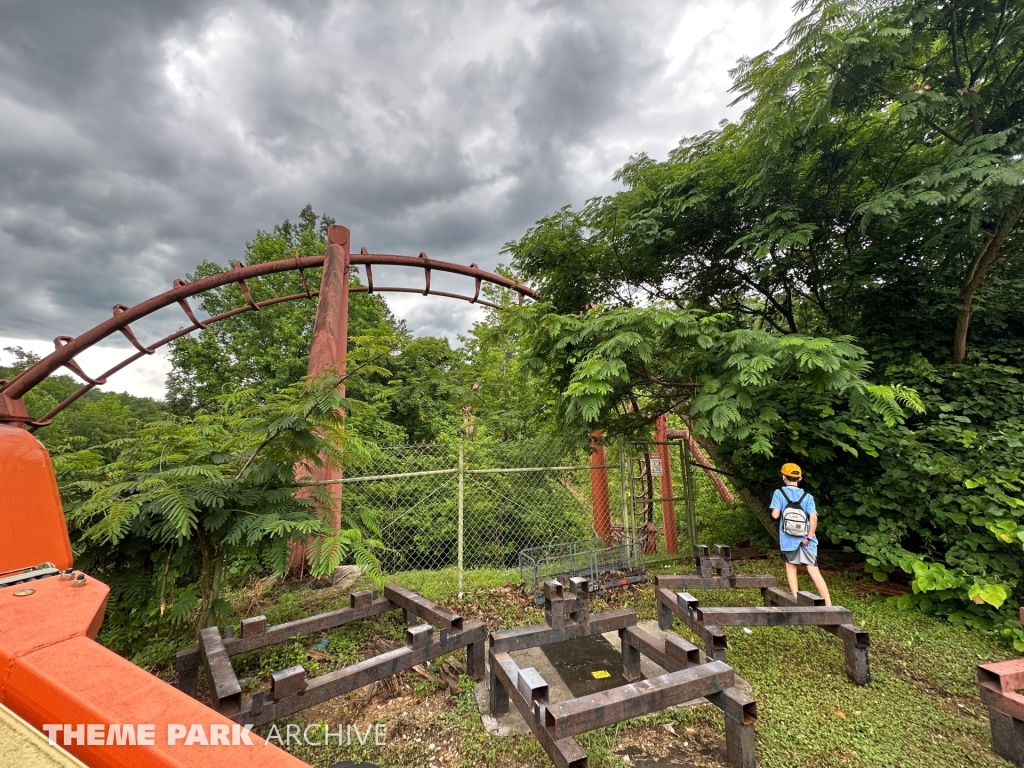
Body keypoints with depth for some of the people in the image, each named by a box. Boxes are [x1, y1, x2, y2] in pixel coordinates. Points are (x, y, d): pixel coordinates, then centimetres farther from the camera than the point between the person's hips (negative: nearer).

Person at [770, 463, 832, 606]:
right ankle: (829, 605, -1)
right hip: (805, 537, 2)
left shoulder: (779, 492, -5)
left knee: (790, 566, 15)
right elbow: (813, 517, -10)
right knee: (814, 571, 4)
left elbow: (775, 515, -10)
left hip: (788, 538, -2)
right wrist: (809, 537, -7)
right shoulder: (807, 496, 2)